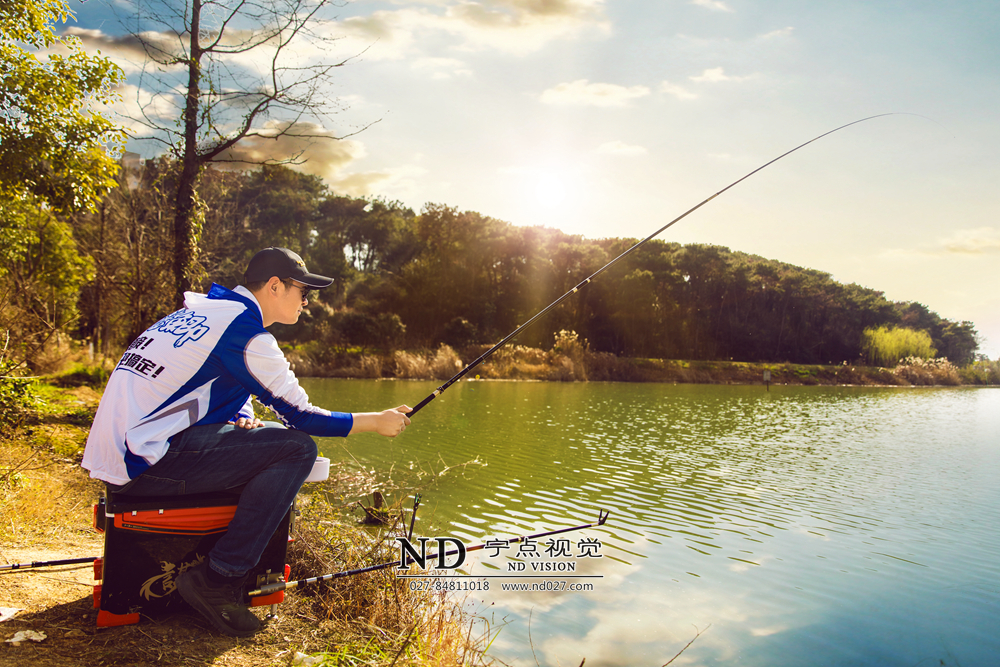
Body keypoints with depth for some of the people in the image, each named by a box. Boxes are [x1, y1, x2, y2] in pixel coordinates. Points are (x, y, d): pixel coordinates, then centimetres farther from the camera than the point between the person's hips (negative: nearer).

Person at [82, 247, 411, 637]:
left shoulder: (199, 313, 17)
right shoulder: (246, 333, -12)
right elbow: (300, 417, -9)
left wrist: (244, 420, 4)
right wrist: (375, 422, 0)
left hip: (113, 454, 10)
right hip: (145, 464, -10)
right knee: (297, 448, -14)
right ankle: (218, 581, -10)